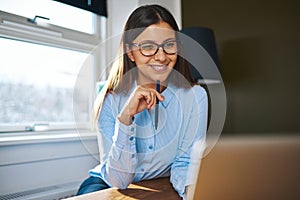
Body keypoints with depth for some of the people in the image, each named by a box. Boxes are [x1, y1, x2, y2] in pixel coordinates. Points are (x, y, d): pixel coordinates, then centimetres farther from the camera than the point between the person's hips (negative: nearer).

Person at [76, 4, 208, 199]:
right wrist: (126, 116, -33)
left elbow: (186, 163, -8)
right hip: (110, 184, -2)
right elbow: (118, 180, -20)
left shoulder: (194, 96, -14)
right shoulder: (110, 100, -17)